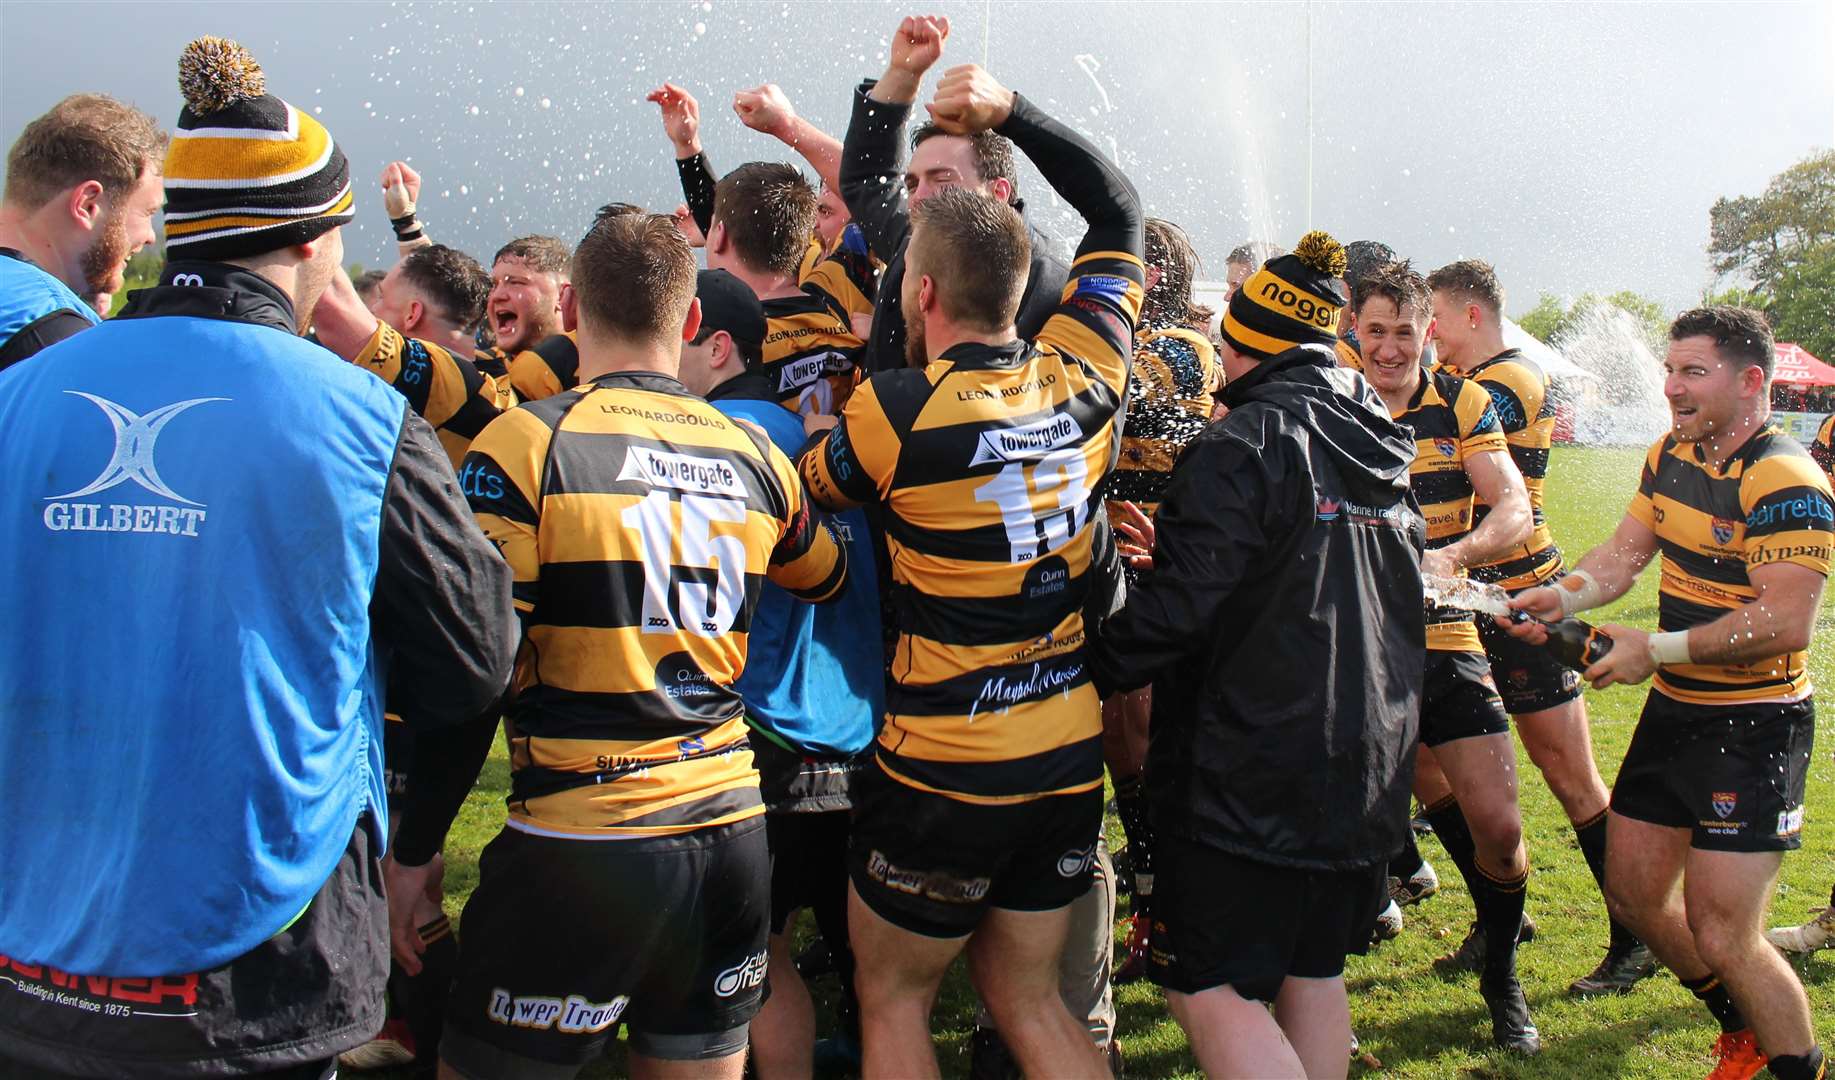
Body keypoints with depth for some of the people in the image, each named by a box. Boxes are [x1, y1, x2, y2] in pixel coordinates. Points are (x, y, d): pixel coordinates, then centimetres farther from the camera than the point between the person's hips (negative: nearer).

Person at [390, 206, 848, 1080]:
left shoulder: (526, 443, -9)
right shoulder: (754, 457, 5)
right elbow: (830, 584, 23)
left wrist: (415, 847, -3)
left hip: (581, 851, -5)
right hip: (733, 837, 5)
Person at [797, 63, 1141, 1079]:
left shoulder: (895, 411, -17)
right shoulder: (1082, 377, -4)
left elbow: (809, 488, 5)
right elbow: (1117, 207, 11)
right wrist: (1010, 110, 10)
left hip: (944, 773, -5)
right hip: (1070, 758, 5)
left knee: (892, 997, 16)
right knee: (1027, 994, 21)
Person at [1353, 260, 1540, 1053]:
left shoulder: (1463, 405, 2)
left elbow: (1514, 510, -8)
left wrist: (1454, 554, -28)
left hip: (1446, 640, 1)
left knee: (1497, 827, -3)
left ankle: (1502, 982, 22)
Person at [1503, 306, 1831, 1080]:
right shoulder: (1672, 456, 6)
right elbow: (1624, 553, 8)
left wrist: (1657, 649, -23)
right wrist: (1563, 596, -11)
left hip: (1753, 729, -8)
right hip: (1674, 709, 9)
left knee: (1721, 936, -9)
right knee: (1633, 893, 15)